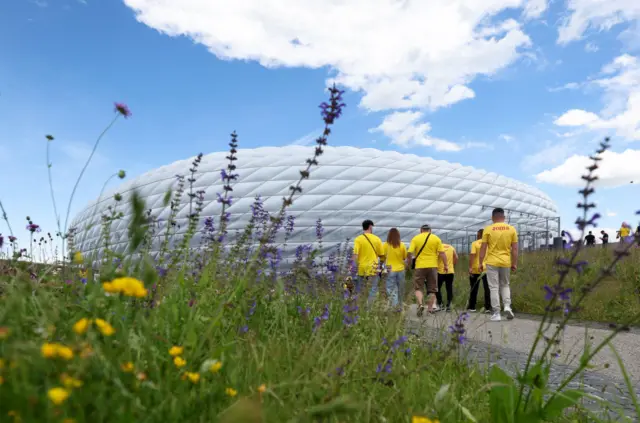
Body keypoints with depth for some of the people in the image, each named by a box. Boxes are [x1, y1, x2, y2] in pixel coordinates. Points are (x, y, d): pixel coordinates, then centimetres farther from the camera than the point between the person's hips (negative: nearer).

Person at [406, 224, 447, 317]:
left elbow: (409, 253, -6)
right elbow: (442, 253, -2)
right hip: (432, 266, 1)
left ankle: (420, 304, -13)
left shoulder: (415, 238, 1)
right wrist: (446, 265, 3)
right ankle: (430, 308, 14)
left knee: (418, 288, 7)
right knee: (432, 289, 12)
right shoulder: (436, 238, 3)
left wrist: (408, 262, 9)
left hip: (419, 266, -1)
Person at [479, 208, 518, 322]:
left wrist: (481, 263, 2)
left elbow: (483, 248, -5)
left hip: (492, 262, -2)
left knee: (494, 288, 3)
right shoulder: (511, 229, 1)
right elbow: (514, 249, 1)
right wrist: (514, 263, 8)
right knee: (505, 285, 21)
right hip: (506, 262, 2)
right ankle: (507, 306, 2)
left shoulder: (488, 229, -5)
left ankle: (496, 314, 2)